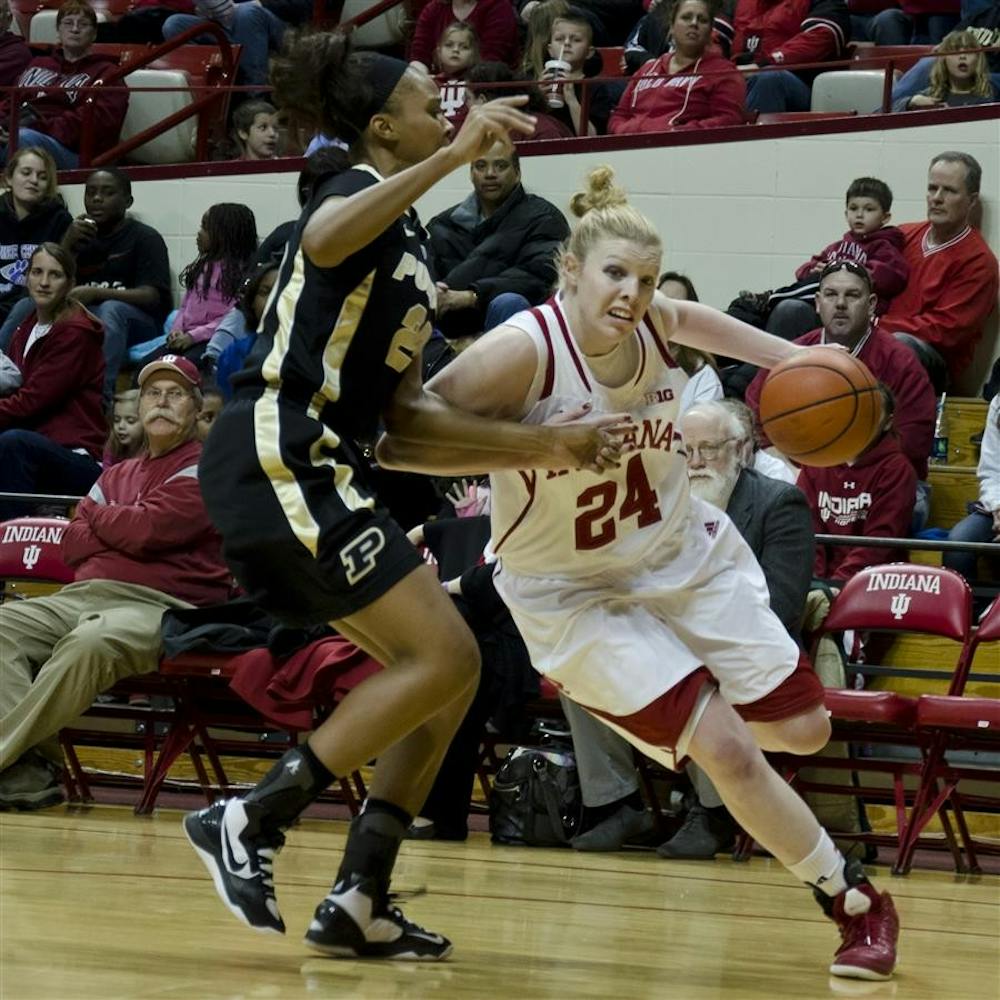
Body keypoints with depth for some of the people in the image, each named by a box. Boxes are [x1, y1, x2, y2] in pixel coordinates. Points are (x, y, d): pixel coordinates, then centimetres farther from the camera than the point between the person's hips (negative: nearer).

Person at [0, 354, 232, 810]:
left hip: (160, 606, -7)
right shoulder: (117, 475, 27)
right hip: (84, 596, 7)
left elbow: (147, 530, -9)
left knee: (88, 643, -39)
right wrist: (124, 529, 0)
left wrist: (96, 516, 10)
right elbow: (73, 545, 15)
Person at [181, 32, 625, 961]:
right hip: (276, 454, -10)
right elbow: (324, 240, -34)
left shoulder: (409, 241, 21)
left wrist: (537, 443, 10)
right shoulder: (357, 187, -6)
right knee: (445, 655, -14)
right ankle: (250, 822, -12)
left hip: (314, 468, 10)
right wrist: (451, 159, -38)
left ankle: (359, 900, 6)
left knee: (444, 672, 9)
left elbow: (405, 409, 18)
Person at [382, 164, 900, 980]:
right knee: (727, 750, -15)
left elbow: (692, 318, 15)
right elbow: (397, 441, -32)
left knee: (803, 730, 7)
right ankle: (855, 903, 3)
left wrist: (791, 358, 1)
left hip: (689, 557, 6)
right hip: (578, 594, -6)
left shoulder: (657, 324, -11)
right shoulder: (524, 353, -28)